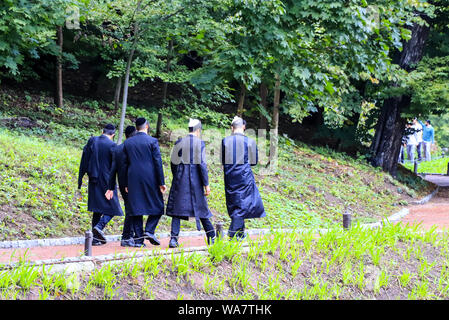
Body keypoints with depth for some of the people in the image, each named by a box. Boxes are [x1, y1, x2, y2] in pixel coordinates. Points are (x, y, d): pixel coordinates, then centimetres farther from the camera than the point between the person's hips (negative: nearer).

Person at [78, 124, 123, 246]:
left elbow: (84, 161, 5)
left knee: (97, 209, 12)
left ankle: (95, 238, 9)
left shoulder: (92, 141, 3)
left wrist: (80, 180, 10)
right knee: (112, 208, 6)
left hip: (93, 180, 5)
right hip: (107, 180, -5)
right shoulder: (112, 145, -11)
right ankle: (99, 226, -18)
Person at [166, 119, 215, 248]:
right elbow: (202, 164, -10)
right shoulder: (200, 143, -5)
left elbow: (173, 163, 5)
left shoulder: (179, 142, 3)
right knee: (200, 207, 11)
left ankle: (174, 238, -9)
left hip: (180, 179, 1)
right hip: (195, 179, -1)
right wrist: (206, 184, -7)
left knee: (178, 208, 2)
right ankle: (211, 237, 17)